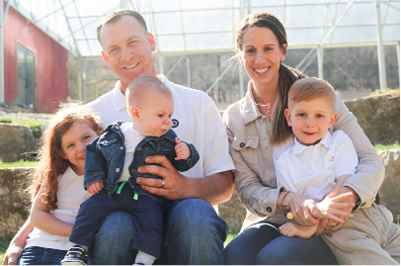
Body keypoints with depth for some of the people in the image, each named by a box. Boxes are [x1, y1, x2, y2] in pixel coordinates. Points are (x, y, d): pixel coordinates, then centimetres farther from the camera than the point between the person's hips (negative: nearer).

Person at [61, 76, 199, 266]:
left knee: (151, 220, -24)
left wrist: (187, 154, -13)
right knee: (90, 208, -8)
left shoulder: (168, 140, 2)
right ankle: (78, 249, 7)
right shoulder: (115, 135, 3)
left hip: (145, 195, -2)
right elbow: (94, 151, 18)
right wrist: (93, 177, 7)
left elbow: (181, 165, 9)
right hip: (112, 190, 2)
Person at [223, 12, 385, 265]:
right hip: (270, 223, 2)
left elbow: (371, 162, -4)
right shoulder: (233, 119, 7)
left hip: (326, 226, -1)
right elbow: (248, 188, 1)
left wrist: (345, 197, -26)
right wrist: (289, 199, -21)